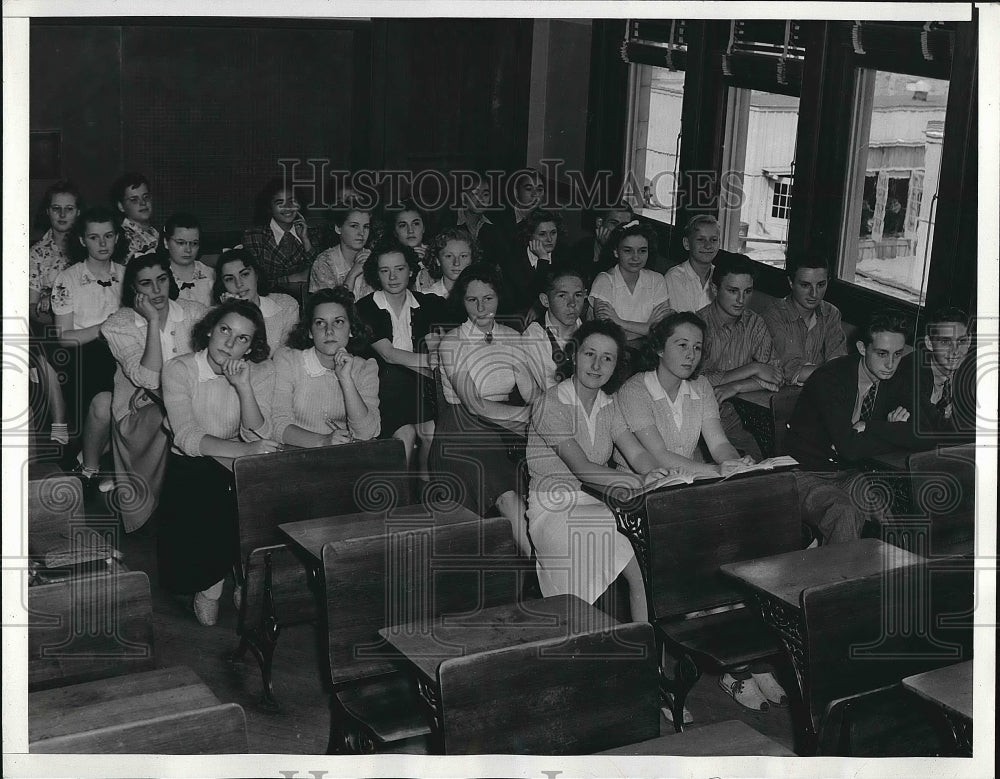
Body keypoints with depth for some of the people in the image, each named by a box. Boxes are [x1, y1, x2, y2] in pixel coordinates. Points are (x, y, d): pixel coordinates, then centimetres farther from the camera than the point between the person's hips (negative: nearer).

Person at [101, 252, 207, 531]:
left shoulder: (194, 312, 6)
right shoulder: (119, 325, -3)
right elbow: (148, 378, -17)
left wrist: (162, 385, -12)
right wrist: (153, 321, -16)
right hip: (140, 414, -3)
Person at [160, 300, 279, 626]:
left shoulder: (261, 370, -3)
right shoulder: (179, 369, -10)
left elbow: (258, 437, -12)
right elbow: (187, 438, -22)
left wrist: (244, 387, -25)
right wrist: (243, 450, -36)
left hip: (238, 464, 3)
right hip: (190, 465, -3)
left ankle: (211, 586, -5)